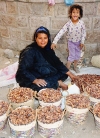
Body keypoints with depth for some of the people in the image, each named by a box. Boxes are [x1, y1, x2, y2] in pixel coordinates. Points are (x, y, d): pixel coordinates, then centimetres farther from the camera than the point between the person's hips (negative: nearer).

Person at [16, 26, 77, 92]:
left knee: (64, 72, 1)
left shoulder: (48, 49, 0)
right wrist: (35, 80, -35)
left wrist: (69, 73, 0)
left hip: (45, 76, 7)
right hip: (31, 80, -7)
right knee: (40, 86, -36)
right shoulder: (29, 51, -21)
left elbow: (57, 62, 6)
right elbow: (22, 70, -24)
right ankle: (58, 83, -13)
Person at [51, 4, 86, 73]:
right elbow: (61, 32, -29)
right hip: (71, 42, -2)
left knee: (78, 55, 14)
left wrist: (82, 42, -11)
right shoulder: (68, 24, -24)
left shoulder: (81, 23, -19)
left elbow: (84, 33, -7)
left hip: (78, 42, 3)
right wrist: (54, 42, -35)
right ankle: (67, 69, 19)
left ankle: (75, 66, 38)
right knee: (71, 56, 1)